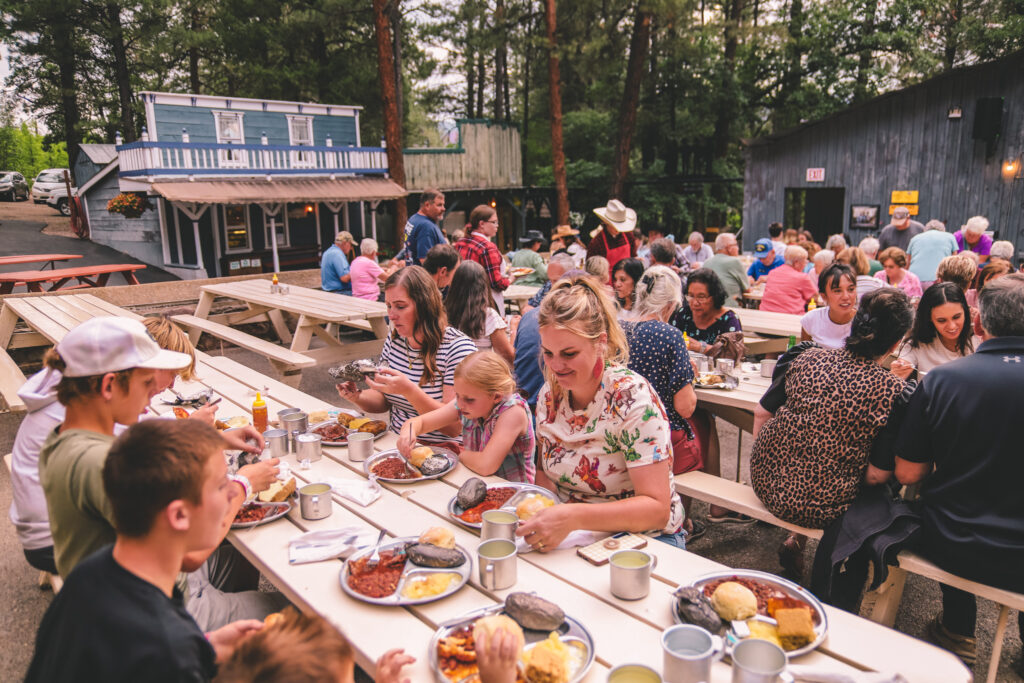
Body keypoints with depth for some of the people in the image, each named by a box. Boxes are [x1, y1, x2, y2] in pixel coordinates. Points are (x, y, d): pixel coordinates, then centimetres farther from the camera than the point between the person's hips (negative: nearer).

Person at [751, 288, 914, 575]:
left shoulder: (807, 357, -5)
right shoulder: (893, 391, -15)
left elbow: (761, 413, 3)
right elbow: (876, 475, -13)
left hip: (765, 484, 4)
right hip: (821, 510, -4)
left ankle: (796, 541, 25)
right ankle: (797, 542, 26)